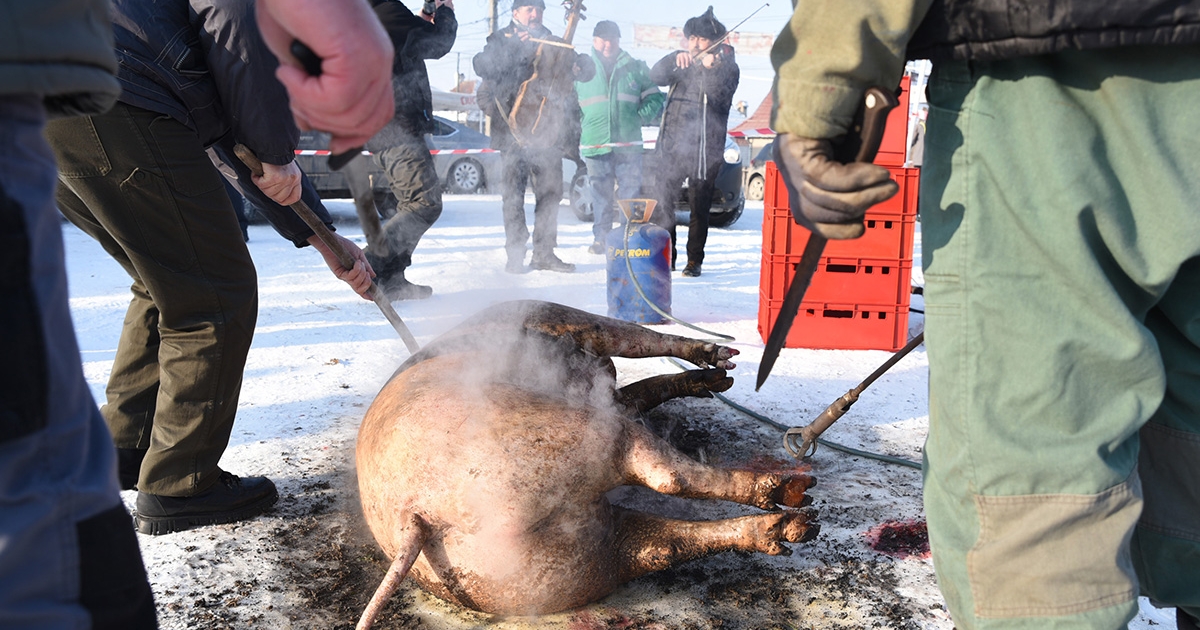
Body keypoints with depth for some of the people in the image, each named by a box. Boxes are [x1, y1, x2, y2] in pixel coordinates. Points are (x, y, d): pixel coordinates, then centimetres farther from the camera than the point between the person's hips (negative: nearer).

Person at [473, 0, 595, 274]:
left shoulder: (553, 44, 20)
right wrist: (514, 46, -20)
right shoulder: (501, 40, 9)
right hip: (514, 126, -4)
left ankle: (544, 253, 10)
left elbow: (588, 70, 15)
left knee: (551, 191, 3)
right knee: (514, 193, -6)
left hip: (547, 129, 4)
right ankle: (515, 255, -1)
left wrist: (578, 65, -8)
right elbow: (482, 67, -11)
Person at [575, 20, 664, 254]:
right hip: (595, 144, 1)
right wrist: (584, 126, 10)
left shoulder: (635, 68, 10)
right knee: (600, 194, 4)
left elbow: (655, 98, 12)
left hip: (629, 143, 0)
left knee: (632, 191, -3)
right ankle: (601, 237, 13)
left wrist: (640, 117, -1)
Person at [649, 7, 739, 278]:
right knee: (661, 203, 1)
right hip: (672, 144, 4)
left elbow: (720, 97, -17)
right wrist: (675, 59, -23)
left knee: (699, 209, 2)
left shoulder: (727, 67, 2)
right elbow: (656, 76, -5)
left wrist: (711, 69, -34)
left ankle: (694, 261, 11)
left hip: (704, 148, -3)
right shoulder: (681, 64, 14)